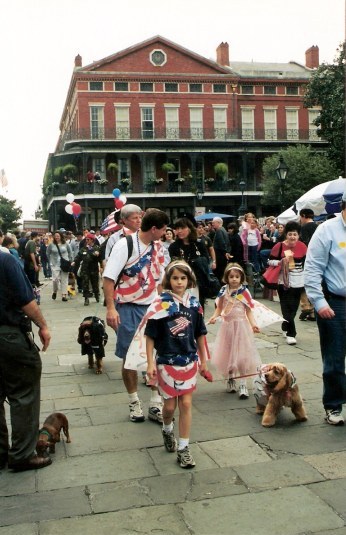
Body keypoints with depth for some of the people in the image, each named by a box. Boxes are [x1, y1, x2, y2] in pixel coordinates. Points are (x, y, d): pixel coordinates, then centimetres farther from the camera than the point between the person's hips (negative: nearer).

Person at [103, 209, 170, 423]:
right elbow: (108, 278, -15)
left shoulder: (159, 247, 5)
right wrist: (111, 308, -22)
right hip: (129, 308, -5)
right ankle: (134, 402, 23)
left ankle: (156, 404, 15)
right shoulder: (125, 245, -14)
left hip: (153, 307, 5)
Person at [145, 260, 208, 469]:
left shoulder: (194, 304, -1)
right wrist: (150, 363, -10)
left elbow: (200, 334, 9)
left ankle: (183, 448, 15)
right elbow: (150, 335, -7)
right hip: (166, 361, -2)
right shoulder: (161, 303, -11)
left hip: (189, 361, 2)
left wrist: (203, 360, 13)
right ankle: (167, 429, 42)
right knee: (170, 405, 9)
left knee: (186, 404, 4)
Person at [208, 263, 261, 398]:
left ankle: (243, 385, 4)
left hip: (241, 325, -2)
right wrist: (214, 317, -16)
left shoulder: (244, 292, -6)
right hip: (227, 325, 2)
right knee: (227, 354, 11)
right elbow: (219, 308, 4)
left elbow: (249, 311, -4)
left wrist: (253, 324, -18)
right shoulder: (224, 291, 0)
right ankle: (230, 379, 29)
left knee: (241, 354, -1)